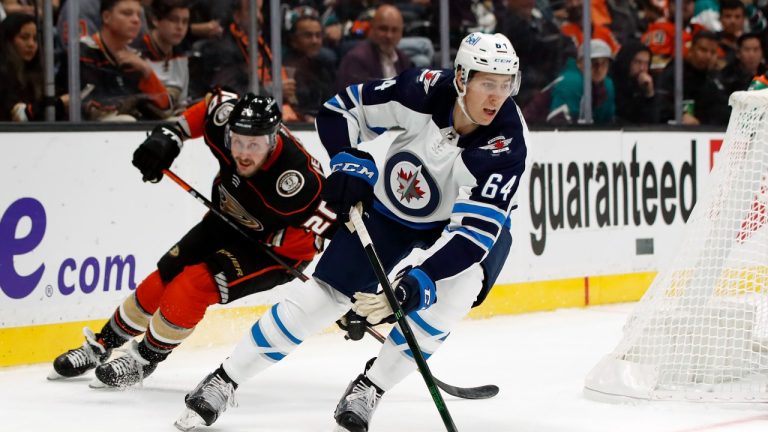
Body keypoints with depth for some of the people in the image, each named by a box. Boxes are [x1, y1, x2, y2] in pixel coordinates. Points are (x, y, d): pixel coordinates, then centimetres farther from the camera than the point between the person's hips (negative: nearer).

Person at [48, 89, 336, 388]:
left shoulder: (296, 180, -40)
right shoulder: (225, 117, -24)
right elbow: (212, 104, -1)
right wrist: (168, 136, -8)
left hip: (280, 247, -6)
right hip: (229, 218, 6)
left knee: (194, 284, -21)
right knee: (163, 280, 5)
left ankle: (145, 360, 1)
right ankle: (100, 346, 27)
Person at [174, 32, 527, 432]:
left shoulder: (506, 143, -32)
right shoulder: (423, 90, -28)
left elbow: (476, 229, -38)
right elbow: (341, 110, -13)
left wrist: (421, 280, -48)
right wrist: (350, 163, -28)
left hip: (453, 223, -1)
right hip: (387, 207, 1)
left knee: (451, 293, -30)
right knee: (323, 296, -6)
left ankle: (368, 389, -10)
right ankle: (223, 381, 9)